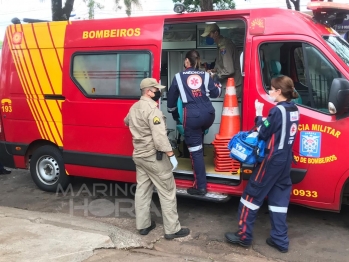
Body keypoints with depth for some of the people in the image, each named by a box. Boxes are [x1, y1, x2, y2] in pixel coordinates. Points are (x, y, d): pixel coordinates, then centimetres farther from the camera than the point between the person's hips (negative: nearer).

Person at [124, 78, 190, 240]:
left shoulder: (134, 107, 9)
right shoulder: (152, 109, -20)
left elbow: (127, 122, 31)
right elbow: (159, 136, -27)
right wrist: (171, 155, -23)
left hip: (138, 155, 9)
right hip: (154, 157, -9)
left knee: (142, 190, 15)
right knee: (167, 192, 0)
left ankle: (143, 225, 23)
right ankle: (172, 230, 5)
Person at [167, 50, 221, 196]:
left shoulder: (179, 77, 6)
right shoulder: (205, 75, 9)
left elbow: (171, 98, 11)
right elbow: (215, 93, 12)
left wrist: (175, 115, 27)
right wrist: (218, 85, 34)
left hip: (192, 116, -4)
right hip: (208, 114, 4)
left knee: (195, 150, 1)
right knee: (198, 137, 32)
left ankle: (200, 187, 2)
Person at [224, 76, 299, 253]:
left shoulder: (278, 110, -18)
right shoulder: (294, 110, 8)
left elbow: (263, 134, -12)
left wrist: (258, 114, -2)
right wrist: (265, 119, 3)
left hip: (273, 159, -8)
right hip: (286, 160, 9)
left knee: (252, 194, 3)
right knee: (279, 198, 13)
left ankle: (244, 236, 11)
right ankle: (280, 240, 17)